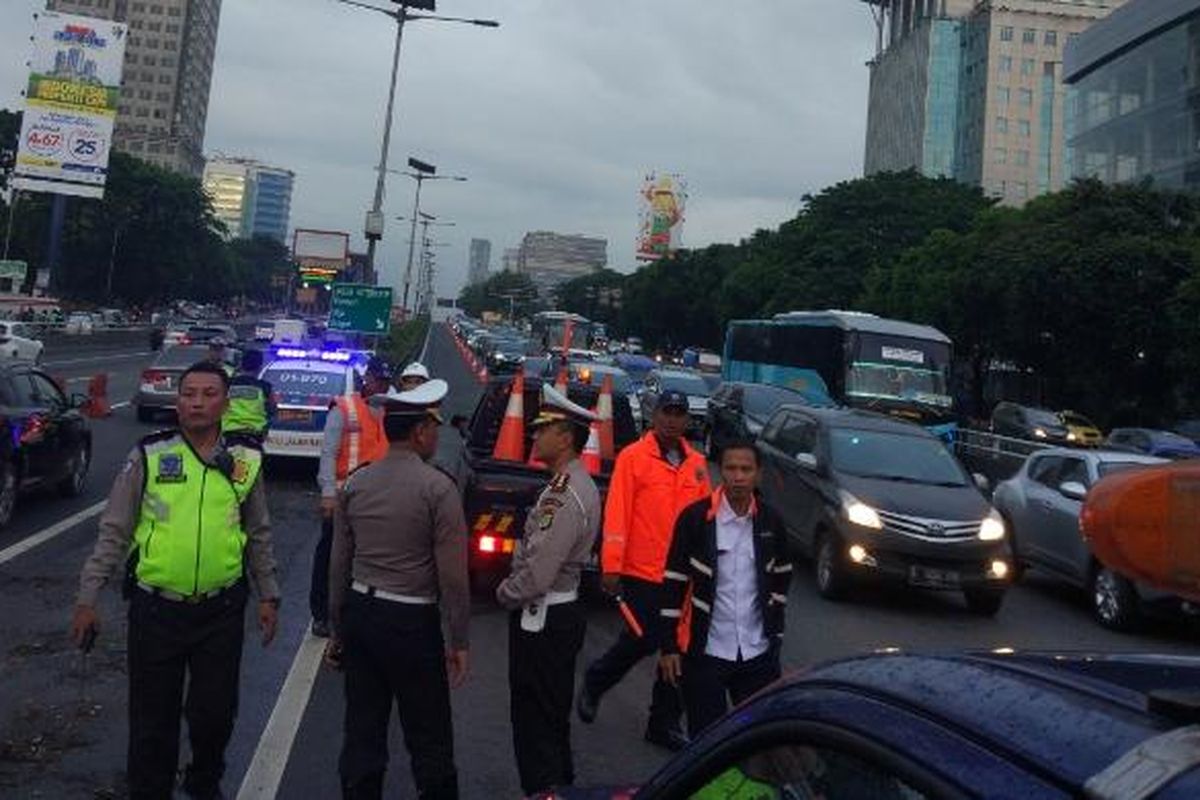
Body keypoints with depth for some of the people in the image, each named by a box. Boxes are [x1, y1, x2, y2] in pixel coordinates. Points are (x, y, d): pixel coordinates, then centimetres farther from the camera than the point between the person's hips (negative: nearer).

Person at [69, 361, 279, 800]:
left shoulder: (245, 461, 2)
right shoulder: (148, 456, -5)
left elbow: (258, 535, 11)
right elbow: (114, 532, -1)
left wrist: (268, 596, 10)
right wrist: (87, 598, -3)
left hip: (222, 610, 2)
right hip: (156, 609, -1)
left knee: (216, 712, 13)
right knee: (152, 715, 9)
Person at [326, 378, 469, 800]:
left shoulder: (355, 484, 4)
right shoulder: (437, 488, -13)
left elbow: (340, 566, 9)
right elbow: (452, 575, -13)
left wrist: (337, 629, 20)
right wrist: (459, 641, -4)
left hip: (360, 612, 6)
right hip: (412, 622, -6)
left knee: (363, 732, 15)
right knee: (428, 739, 7)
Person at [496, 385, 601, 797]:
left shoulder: (567, 496, -24)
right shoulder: (570, 484, 9)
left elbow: (536, 576, -26)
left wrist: (504, 593, -8)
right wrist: (512, 588, 5)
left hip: (543, 619, -10)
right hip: (556, 613, 10)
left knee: (536, 722, 2)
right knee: (553, 719, 22)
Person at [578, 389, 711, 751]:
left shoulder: (697, 464, 8)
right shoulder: (633, 457, -7)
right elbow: (616, 514, -10)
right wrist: (611, 566, -14)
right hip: (642, 572, -5)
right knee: (642, 642, 0)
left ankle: (665, 723, 24)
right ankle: (594, 683, 29)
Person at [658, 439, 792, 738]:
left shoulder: (770, 521, 2)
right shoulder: (695, 517, -9)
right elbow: (674, 583, -6)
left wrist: (775, 632, 13)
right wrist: (669, 646, -7)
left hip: (758, 652, 3)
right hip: (706, 652, -3)